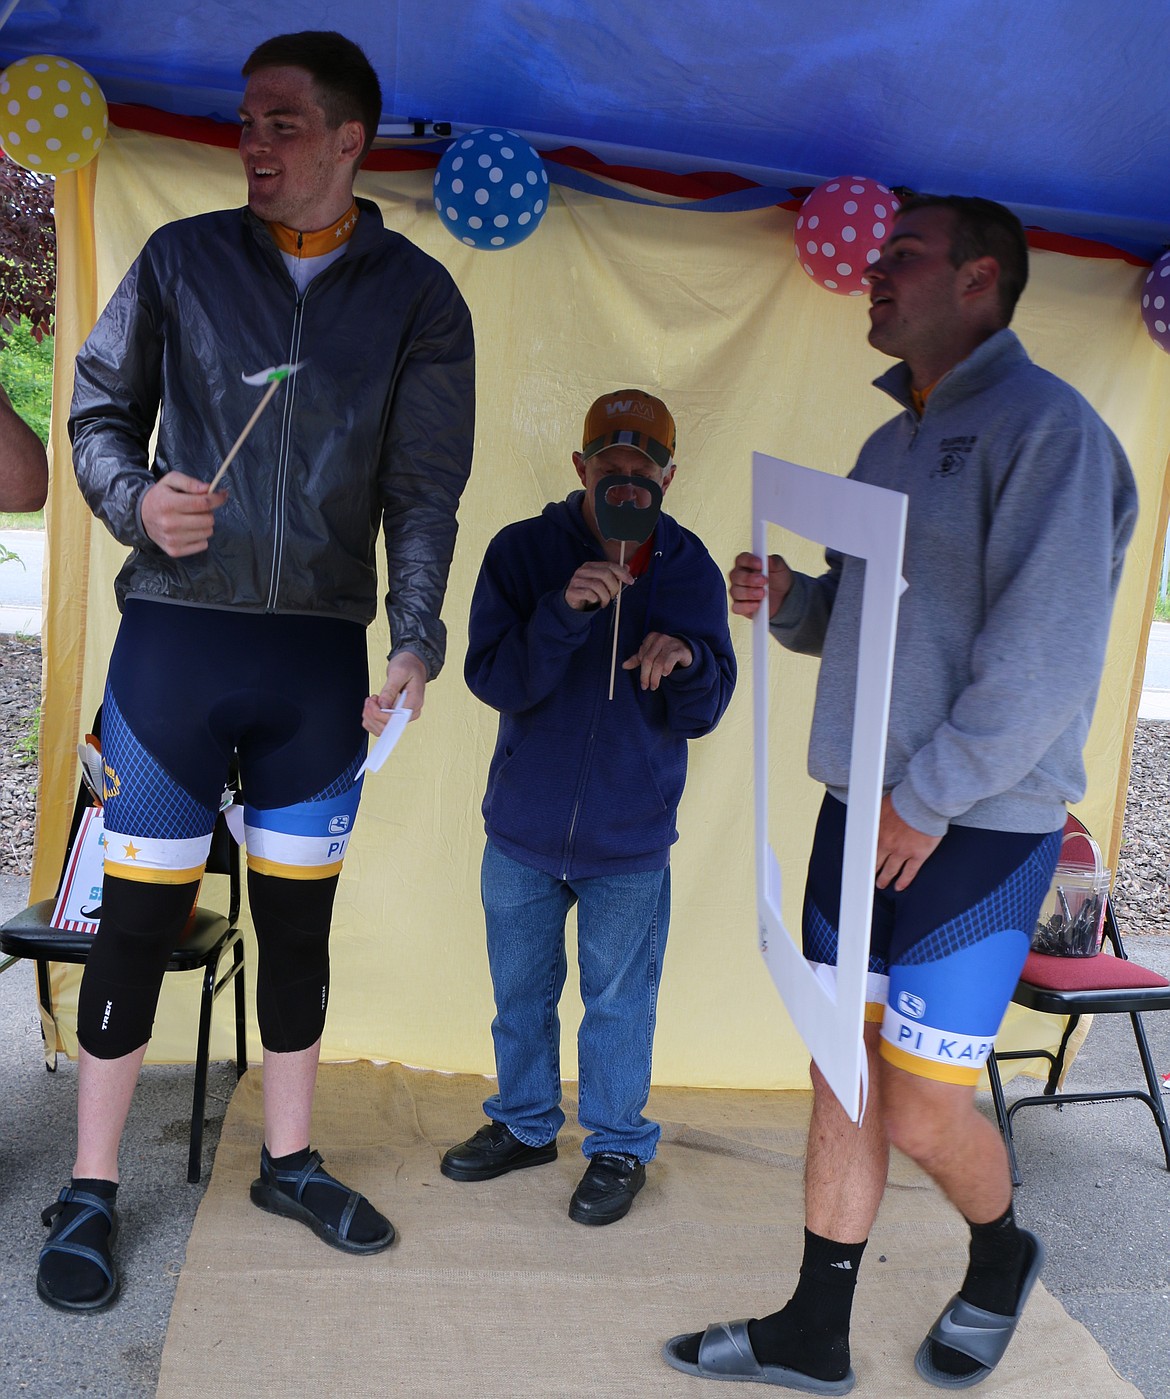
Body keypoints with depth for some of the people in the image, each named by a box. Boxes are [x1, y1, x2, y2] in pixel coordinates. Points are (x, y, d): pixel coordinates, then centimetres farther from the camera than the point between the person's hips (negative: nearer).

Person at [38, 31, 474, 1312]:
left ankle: (288, 1159, 30)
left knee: (298, 915, 11)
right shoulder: (182, 258, 5)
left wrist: (416, 641, -13)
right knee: (140, 915, 3)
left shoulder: (416, 294, 4)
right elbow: (99, 411, 9)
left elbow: (424, 486, -2)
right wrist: (135, 500, -13)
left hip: (319, 652, 1)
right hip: (175, 631, 0)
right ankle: (89, 1192, 20)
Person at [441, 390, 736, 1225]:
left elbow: (701, 716, -6)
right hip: (522, 830, 1)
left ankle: (619, 1145, 33)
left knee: (619, 1003, 11)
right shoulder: (523, 552, -9)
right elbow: (493, 680, -17)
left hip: (631, 842, -1)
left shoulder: (691, 571, -6)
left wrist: (686, 661, -28)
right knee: (520, 992, 19)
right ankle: (525, 1124, 41)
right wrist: (562, 611, -31)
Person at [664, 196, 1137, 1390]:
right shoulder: (890, 446, 16)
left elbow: (1050, 653, -19)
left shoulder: (1042, 423, -10)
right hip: (863, 810, 8)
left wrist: (929, 800, -19)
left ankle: (1001, 1258, 33)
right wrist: (789, 602, 3)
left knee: (922, 1112, 0)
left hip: (975, 825, -7)